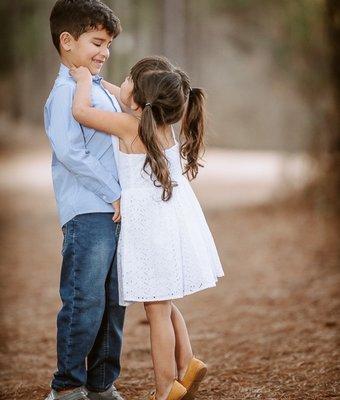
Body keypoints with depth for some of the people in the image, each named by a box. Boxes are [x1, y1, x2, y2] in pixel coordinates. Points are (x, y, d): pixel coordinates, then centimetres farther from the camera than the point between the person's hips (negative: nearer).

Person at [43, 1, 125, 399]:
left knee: (113, 301, 10)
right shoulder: (66, 93, -8)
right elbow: (70, 153, -18)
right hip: (87, 215, -9)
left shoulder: (101, 90, 20)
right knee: (85, 302, -7)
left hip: (115, 213, 9)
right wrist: (114, 194, -15)